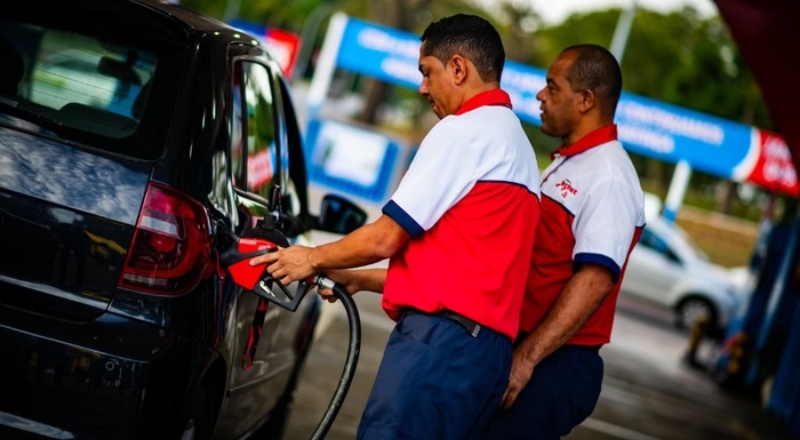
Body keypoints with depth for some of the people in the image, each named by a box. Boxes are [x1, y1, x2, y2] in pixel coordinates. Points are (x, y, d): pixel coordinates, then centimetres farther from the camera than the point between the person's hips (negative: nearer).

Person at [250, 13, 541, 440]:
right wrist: (361, 280, 27)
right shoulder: (518, 143, 25)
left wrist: (316, 258, 11)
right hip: (485, 345, 10)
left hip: (441, 338, -10)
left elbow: (387, 237, -6)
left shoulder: (464, 129, -5)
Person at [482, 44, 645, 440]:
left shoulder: (608, 178, -16)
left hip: (554, 365, -9)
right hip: (518, 348, 9)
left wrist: (526, 358, -27)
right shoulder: (566, 163, 16)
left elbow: (595, 281, -25)